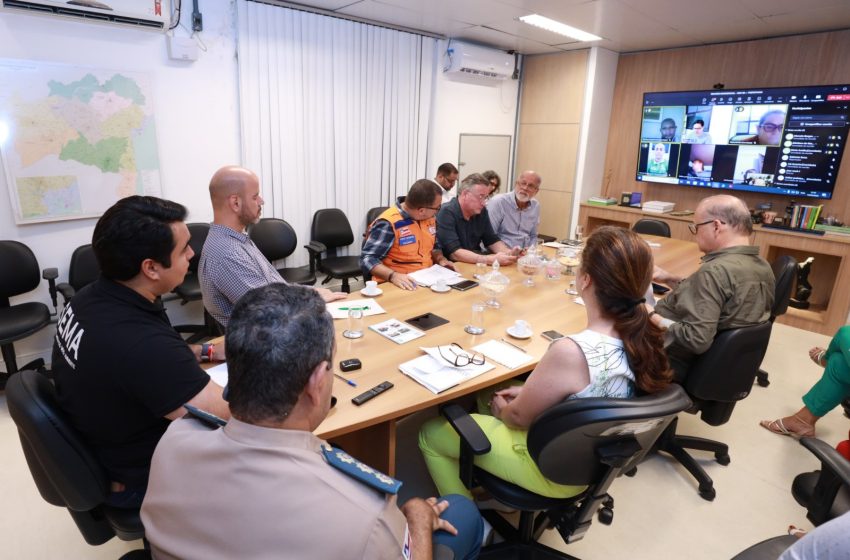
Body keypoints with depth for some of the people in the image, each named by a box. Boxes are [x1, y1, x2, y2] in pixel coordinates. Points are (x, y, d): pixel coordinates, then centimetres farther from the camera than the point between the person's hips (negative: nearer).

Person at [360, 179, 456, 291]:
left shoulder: (430, 218, 6)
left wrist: (441, 259, 1)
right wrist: (393, 275, -32)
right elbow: (367, 259, -18)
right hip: (403, 285, -6)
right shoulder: (388, 223, -17)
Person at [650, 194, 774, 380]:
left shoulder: (716, 271, -29)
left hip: (677, 363, -9)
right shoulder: (761, 265, 0)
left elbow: (697, 340, -33)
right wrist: (671, 280, 7)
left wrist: (655, 319, -21)